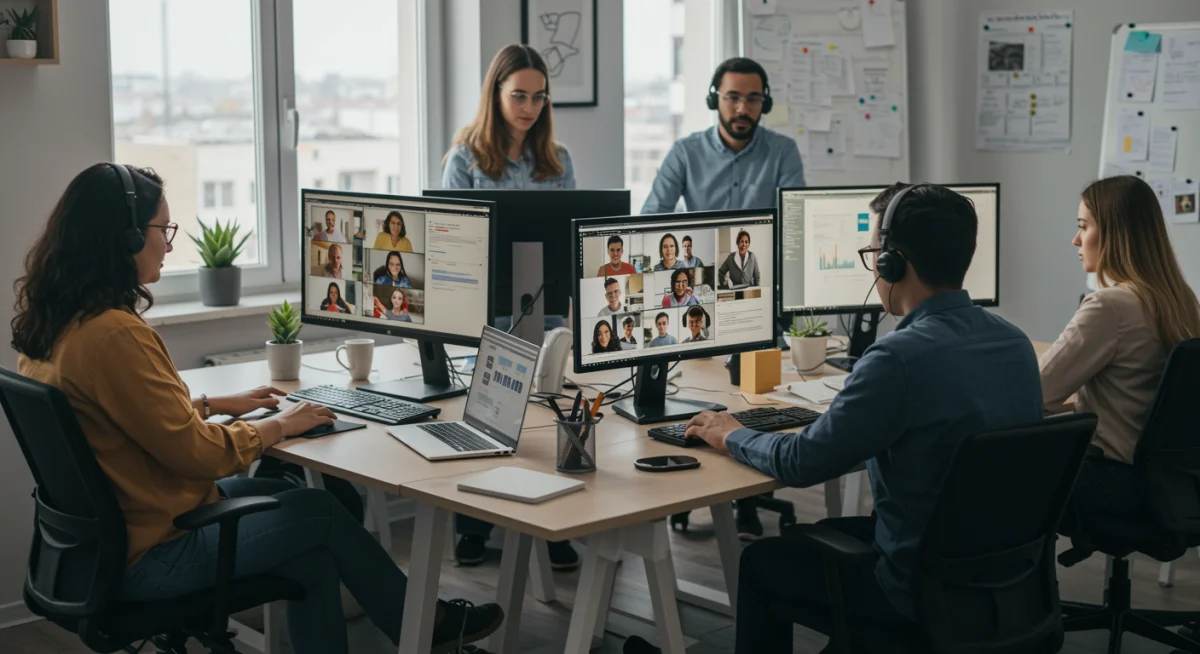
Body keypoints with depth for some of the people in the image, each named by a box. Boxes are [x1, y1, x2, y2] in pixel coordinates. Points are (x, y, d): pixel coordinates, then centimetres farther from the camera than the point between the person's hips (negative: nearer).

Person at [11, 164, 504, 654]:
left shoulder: (49, 321, 3)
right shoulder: (115, 335, -28)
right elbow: (198, 453, -22)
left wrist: (215, 404, 15)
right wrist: (280, 426, -6)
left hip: (102, 532, 9)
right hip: (147, 557, -9)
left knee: (311, 552, 14)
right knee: (321, 513, 6)